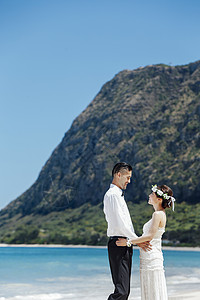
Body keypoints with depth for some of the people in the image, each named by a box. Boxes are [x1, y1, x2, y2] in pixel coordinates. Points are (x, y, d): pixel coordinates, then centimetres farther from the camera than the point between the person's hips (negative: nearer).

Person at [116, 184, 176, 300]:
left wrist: (128, 242, -18)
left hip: (151, 257, -10)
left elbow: (150, 236, -21)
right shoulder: (160, 214, 16)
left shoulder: (158, 214, -13)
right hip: (149, 257, 10)